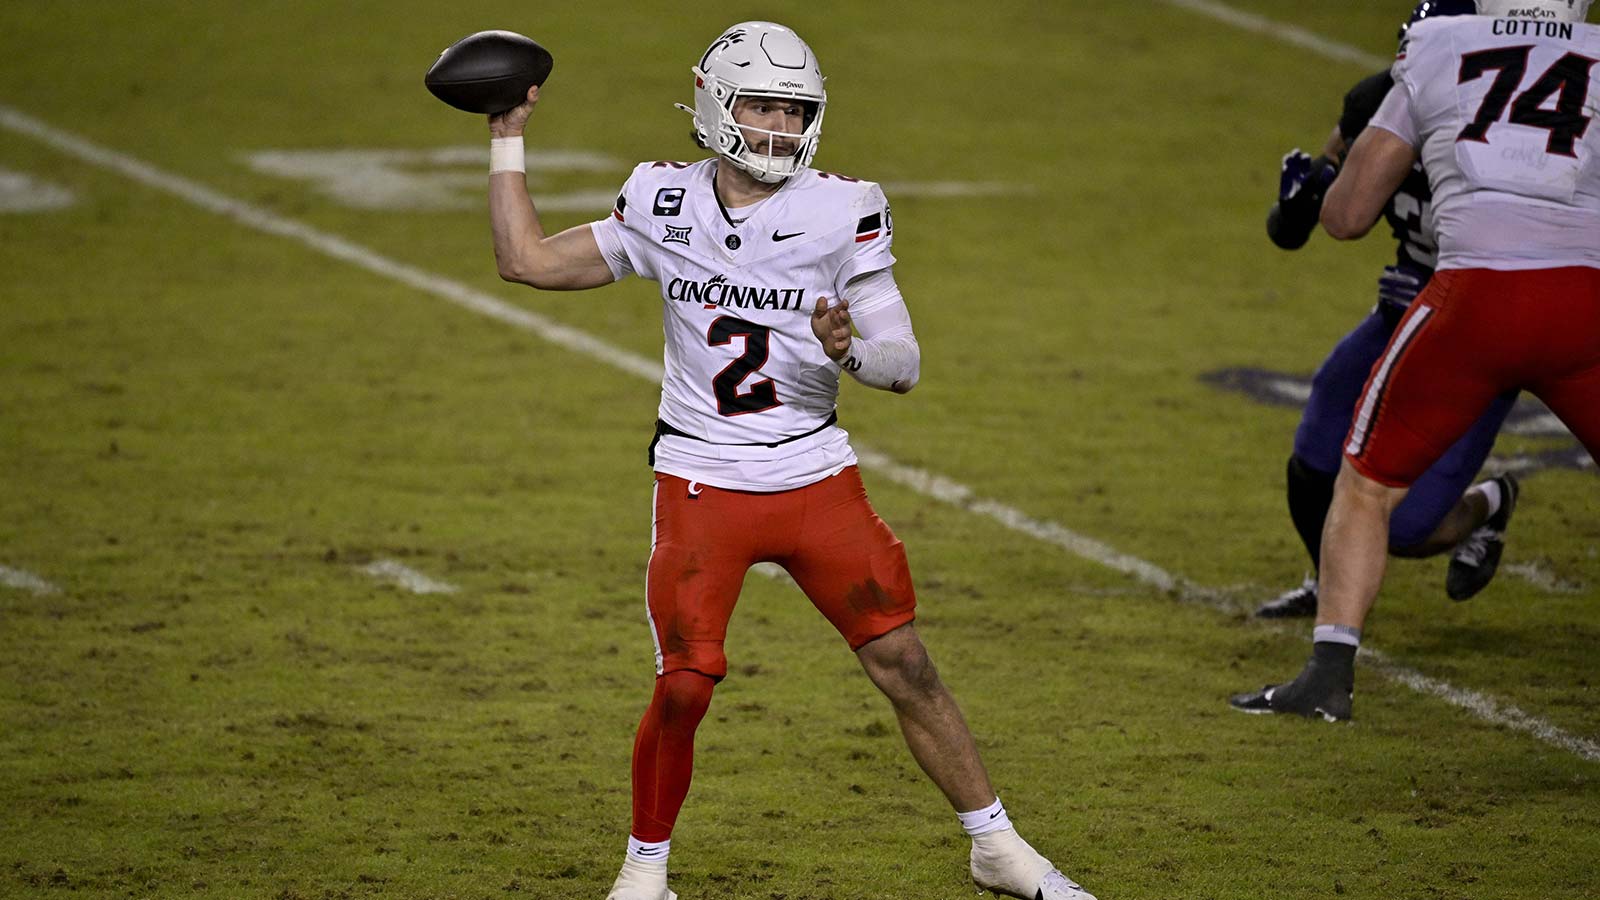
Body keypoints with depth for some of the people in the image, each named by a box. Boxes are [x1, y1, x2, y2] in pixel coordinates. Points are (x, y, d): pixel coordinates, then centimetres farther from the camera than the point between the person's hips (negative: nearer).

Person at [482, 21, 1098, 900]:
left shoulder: (839, 215, -6)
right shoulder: (666, 207, 0)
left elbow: (904, 364, -6)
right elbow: (528, 260, 5)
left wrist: (851, 351, -28)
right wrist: (507, 138, 6)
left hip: (817, 482, 0)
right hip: (702, 488, 0)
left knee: (905, 665, 1)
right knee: (683, 687, -10)